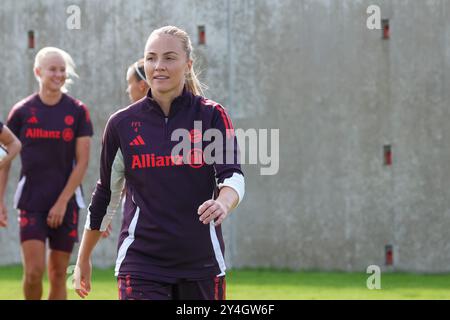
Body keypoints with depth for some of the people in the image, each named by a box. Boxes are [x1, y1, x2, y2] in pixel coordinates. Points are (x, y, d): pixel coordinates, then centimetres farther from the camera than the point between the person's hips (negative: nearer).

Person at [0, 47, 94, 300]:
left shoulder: (78, 112, 1)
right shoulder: (22, 112, 2)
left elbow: (82, 162, -1)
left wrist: (62, 202, -8)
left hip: (66, 203, 1)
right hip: (31, 202, -1)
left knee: (58, 276, 3)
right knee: (34, 271, -14)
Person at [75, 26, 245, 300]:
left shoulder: (212, 116, -1)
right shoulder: (122, 123, 3)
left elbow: (233, 176, -12)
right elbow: (106, 194, 14)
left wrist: (222, 204, -36)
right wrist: (84, 259, 19)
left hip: (201, 265, 1)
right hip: (140, 264, 0)